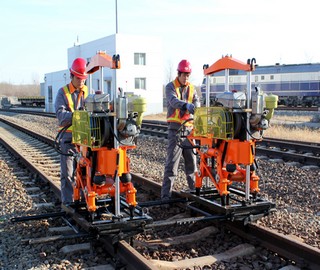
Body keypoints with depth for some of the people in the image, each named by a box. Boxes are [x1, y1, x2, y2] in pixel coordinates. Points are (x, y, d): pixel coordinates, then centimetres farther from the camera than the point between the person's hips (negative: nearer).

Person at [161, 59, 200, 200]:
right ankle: (166, 193, -5)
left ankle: (194, 187, 24)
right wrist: (186, 105, -41)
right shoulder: (170, 87, -1)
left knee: (191, 158, 12)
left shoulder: (191, 88, 13)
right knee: (172, 160, -8)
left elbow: (197, 102, -3)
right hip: (175, 128, -5)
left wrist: (194, 107, -28)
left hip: (189, 127, 5)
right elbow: (173, 101, -21)